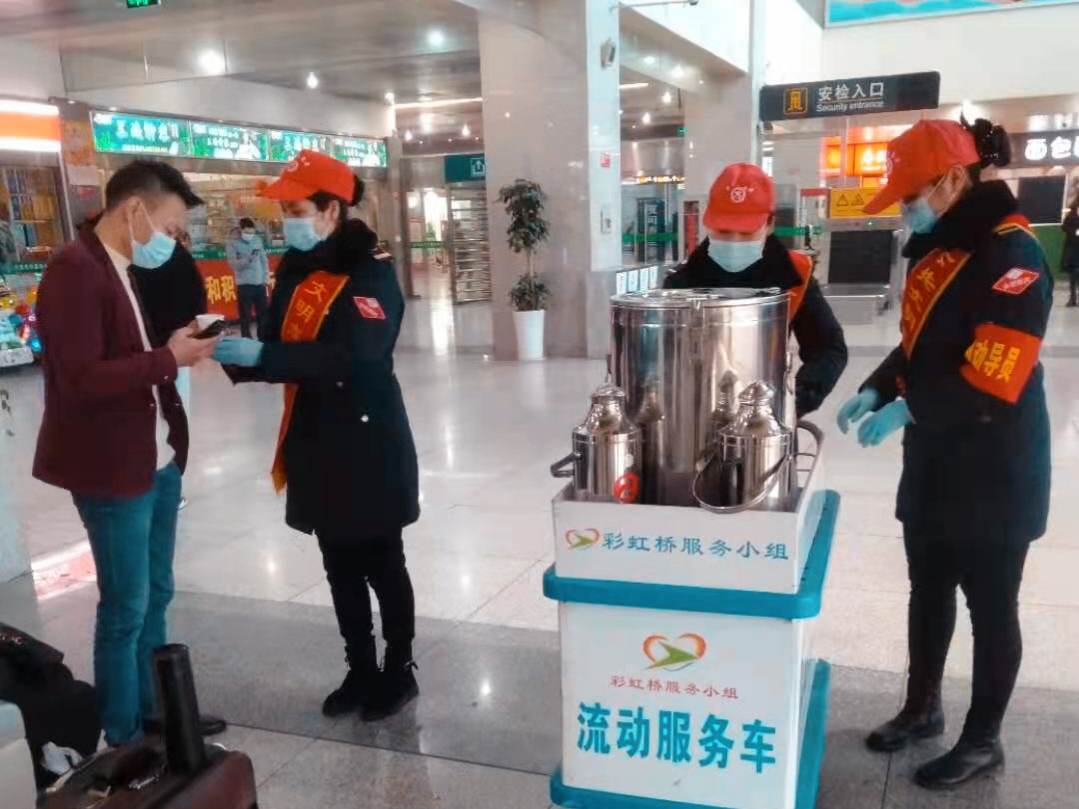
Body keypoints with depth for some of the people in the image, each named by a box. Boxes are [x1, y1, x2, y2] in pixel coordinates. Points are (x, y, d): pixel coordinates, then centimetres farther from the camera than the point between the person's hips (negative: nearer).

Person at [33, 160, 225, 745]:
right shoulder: (74, 270, -17)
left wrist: (179, 347, -1)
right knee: (126, 609, 4)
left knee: (155, 596, 18)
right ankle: (124, 741, 21)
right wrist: (169, 357, -20)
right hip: (113, 470, -9)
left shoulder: (125, 269, 13)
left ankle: (155, 716, 34)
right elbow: (81, 381, -24)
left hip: (158, 460, 9)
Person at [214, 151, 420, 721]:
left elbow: (352, 356, -27)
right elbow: (279, 349, 9)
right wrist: (237, 353, -12)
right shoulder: (294, 270, 8)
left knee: (382, 564, 7)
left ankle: (399, 672, 25)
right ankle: (360, 671, 32)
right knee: (340, 566, 16)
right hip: (315, 441, 7)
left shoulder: (371, 272, -14)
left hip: (369, 441, -7)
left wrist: (260, 355, -30)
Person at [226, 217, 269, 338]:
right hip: (244, 285, -4)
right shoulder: (232, 243, -5)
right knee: (245, 316, -2)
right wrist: (248, 259, -29)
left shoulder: (257, 240, 8)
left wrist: (266, 278, 4)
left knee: (263, 314, 11)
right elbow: (233, 263, -14)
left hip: (260, 283, 4)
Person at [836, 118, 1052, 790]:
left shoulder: (1012, 255, -19)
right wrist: (878, 389, 0)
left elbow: (996, 380, -25)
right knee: (928, 590, 19)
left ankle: (984, 740, 26)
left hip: (994, 470, -8)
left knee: (990, 606, 8)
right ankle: (923, 708, 38)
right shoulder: (937, 248, 8)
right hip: (936, 460, 8)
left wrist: (908, 409, -20)